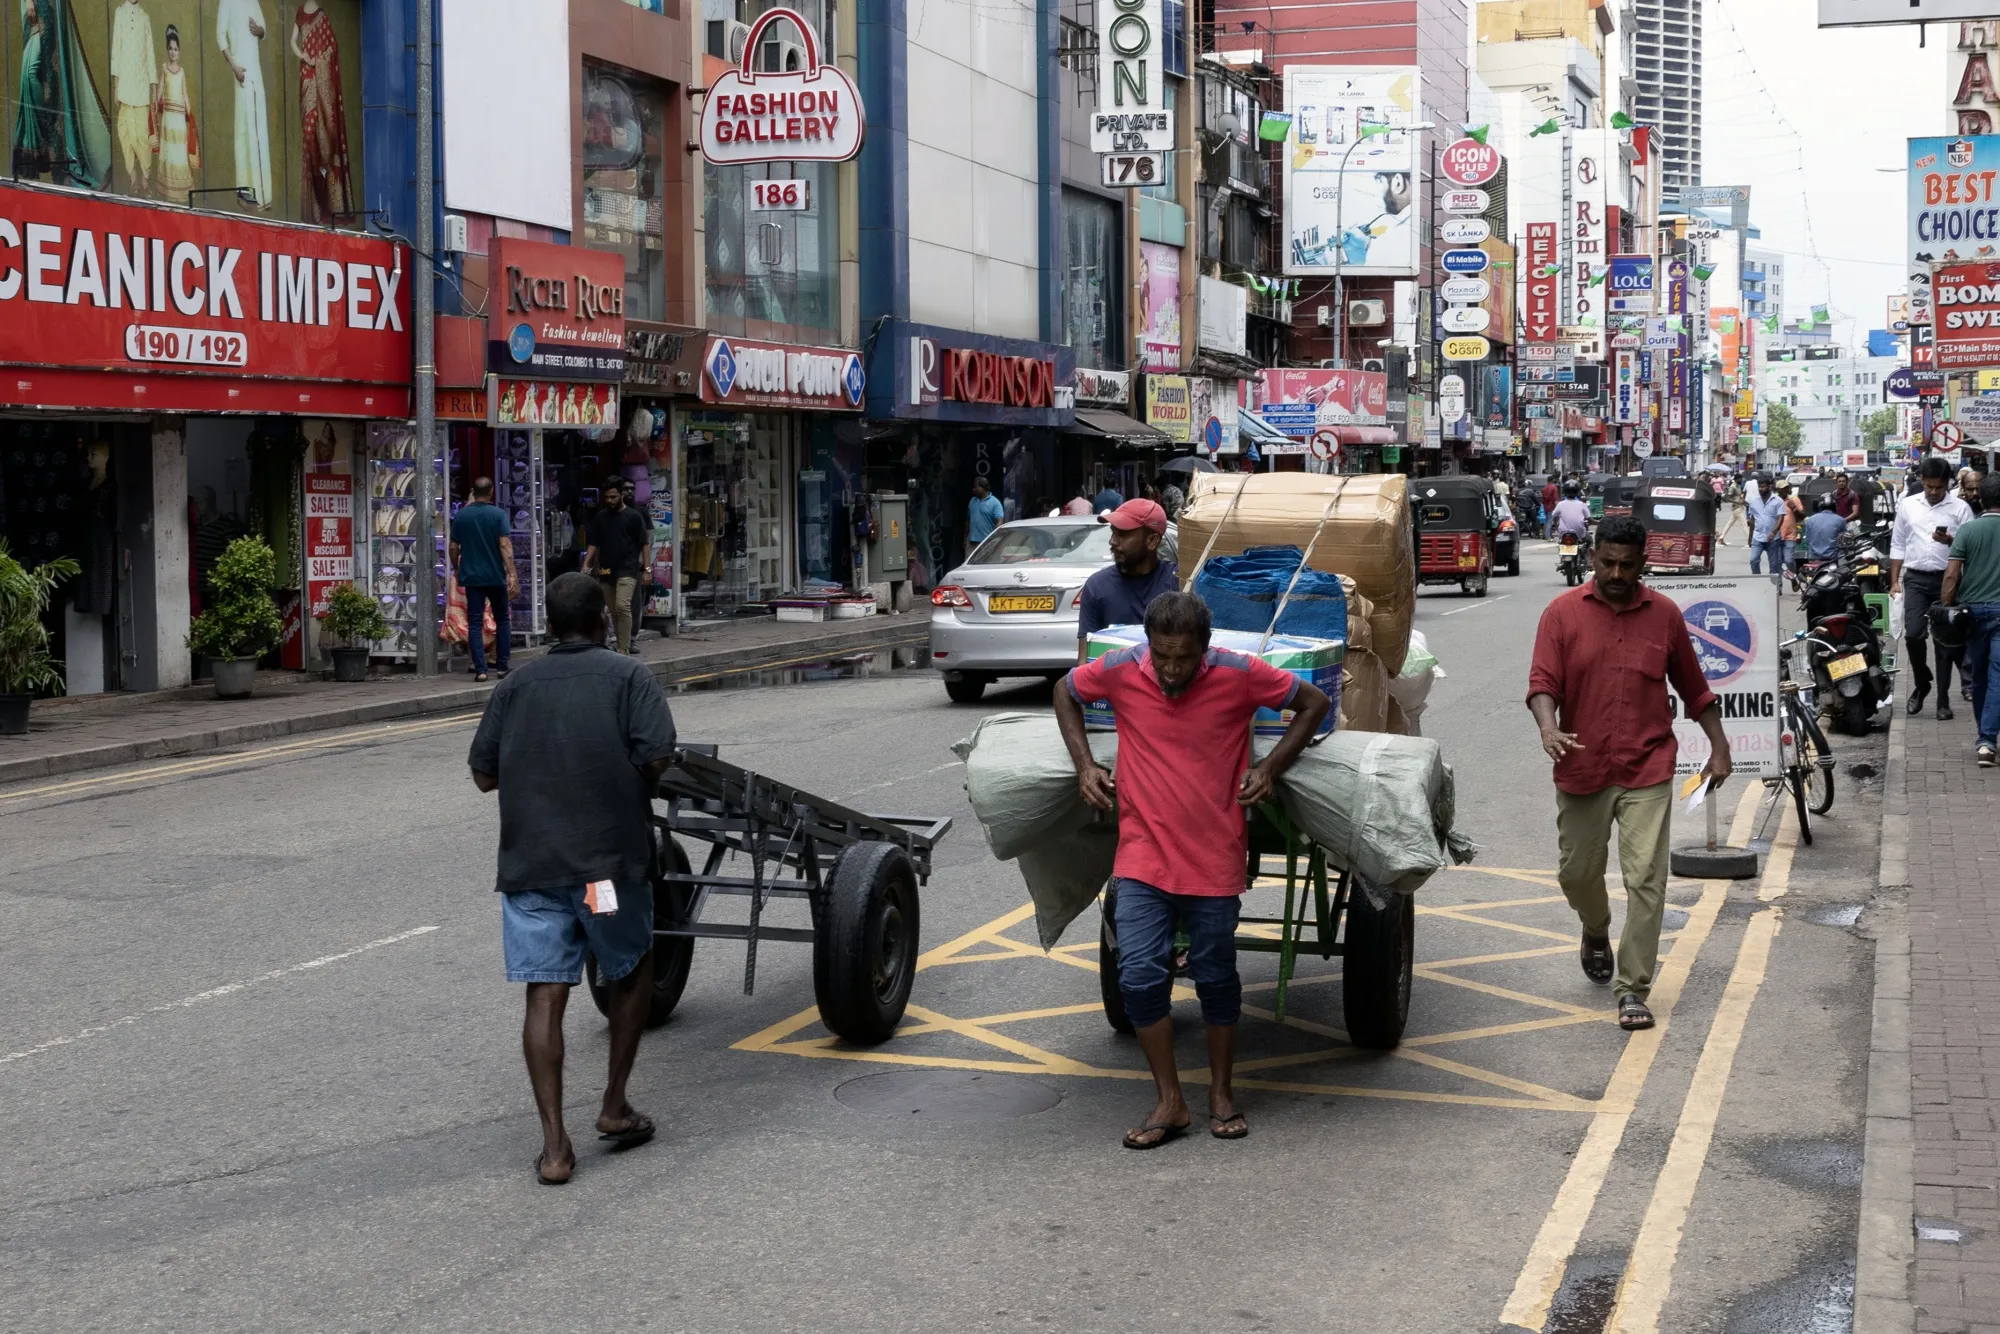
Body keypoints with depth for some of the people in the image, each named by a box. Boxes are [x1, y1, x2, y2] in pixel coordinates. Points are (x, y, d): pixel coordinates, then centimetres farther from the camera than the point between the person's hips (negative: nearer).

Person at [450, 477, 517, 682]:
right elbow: (505, 545, -14)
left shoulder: (460, 515, 2)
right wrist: (512, 574, -17)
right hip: (495, 576, -1)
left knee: (475, 623, 1)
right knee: (502, 620, 14)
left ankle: (480, 669, -7)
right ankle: (503, 666, 12)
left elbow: (454, 547, 6)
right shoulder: (498, 514, -6)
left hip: (471, 576, 1)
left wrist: (456, 569, 22)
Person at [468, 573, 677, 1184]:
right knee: (632, 972, 20)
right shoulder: (629, 677, 1)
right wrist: (618, 771, 9)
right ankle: (614, 1107, 21)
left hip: (529, 861, 2)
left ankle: (554, 1145, -3)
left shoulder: (515, 687, 11)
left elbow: (483, 774, 9)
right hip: (609, 858, -2)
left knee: (545, 996, 0)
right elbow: (656, 756, -11)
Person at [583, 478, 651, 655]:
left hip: (627, 569, -5)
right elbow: (593, 544, 13)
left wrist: (647, 567, -6)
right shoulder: (600, 517, 11)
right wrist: (586, 564, 2)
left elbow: (645, 544, 0)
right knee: (614, 611, 9)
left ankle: (624, 650, -18)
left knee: (622, 606, -19)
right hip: (606, 571, 5)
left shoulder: (634, 516, 0)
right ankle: (623, 645, 19)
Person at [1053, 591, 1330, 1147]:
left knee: (1216, 977, 9)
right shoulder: (1120, 672, -9)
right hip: (1142, 856, 1)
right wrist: (1084, 764, 2)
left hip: (1215, 860, -1)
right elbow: (1066, 693, 12)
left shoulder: (1239, 675, -12)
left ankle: (1222, 1094, 27)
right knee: (1140, 975, -7)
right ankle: (1169, 1102, 7)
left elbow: (1314, 702, 3)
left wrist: (1270, 767, -5)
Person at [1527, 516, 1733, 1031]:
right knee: (1576, 872, 11)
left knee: (1646, 879, -9)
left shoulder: (1664, 615, 5)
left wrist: (1719, 746, 11)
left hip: (1647, 771, -1)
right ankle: (1597, 931, 45)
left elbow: (1693, 687, 14)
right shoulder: (1562, 613, 0)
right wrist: (1549, 729, -26)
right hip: (1582, 770, 1)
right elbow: (1542, 682, -8)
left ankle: (1633, 990, -4)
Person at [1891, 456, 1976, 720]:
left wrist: (1950, 541, -20)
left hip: (1946, 580, -1)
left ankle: (1943, 700, 8)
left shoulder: (1960, 508, 1)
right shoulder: (1907, 505, 7)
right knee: (1913, 634, -10)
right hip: (1915, 579, 1)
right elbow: (1898, 545, 12)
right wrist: (1894, 581, 7)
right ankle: (1921, 683, 15)